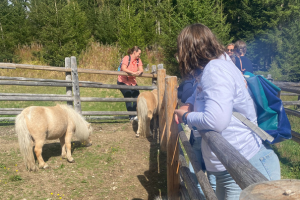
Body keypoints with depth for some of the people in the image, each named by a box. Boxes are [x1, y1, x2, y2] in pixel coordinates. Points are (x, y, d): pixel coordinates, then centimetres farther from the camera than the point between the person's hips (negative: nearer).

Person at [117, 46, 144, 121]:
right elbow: (123, 69, -28)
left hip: (132, 82, 7)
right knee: (128, 97, -11)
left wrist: (139, 72, -27)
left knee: (137, 96, -4)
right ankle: (132, 116, -8)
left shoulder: (138, 60, 6)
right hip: (123, 81, -7)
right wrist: (133, 73, -33)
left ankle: (135, 114, 7)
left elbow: (141, 69, -3)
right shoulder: (126, 58, -15)